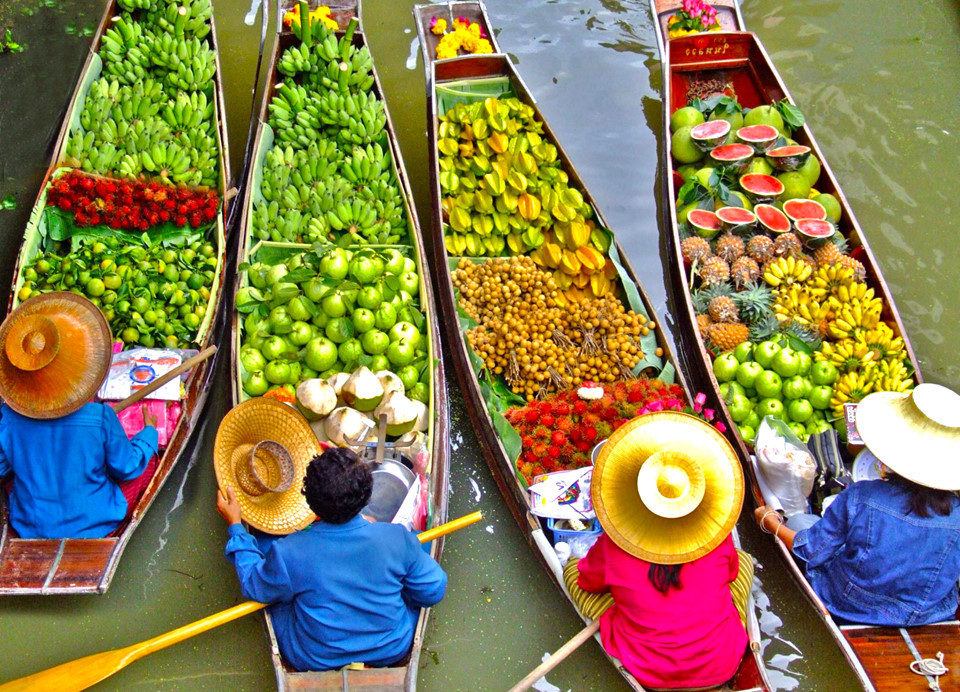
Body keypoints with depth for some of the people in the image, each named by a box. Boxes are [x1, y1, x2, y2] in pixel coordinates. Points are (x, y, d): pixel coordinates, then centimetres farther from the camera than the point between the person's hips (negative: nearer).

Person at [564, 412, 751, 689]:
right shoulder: (719, 540, -15)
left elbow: (588, 582, 3)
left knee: (572, 569, 12)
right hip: (721, 669, 2)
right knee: (744, 559, 23)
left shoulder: (612, 547, -19)